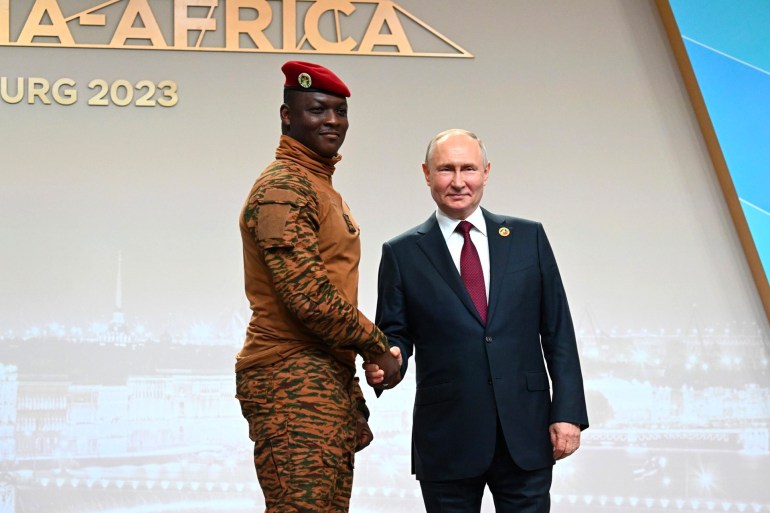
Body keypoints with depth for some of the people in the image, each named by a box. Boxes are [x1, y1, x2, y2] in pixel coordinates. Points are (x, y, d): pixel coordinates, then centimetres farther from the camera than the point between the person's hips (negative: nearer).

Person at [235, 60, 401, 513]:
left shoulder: (321, 187, 21)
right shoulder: (282, 188, -11)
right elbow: (311, 297, -21)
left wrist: (353, 402, 21)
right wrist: (377, 348, -7)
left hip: (327, 381, 10)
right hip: (292, 386, -10)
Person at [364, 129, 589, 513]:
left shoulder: (528, 237, 8)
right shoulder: (402, 253, 5)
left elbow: (558, 331, 6)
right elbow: (395, 334, 5)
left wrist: (568, 411, -1)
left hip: (526, 435, 1)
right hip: (447, 441, -1)